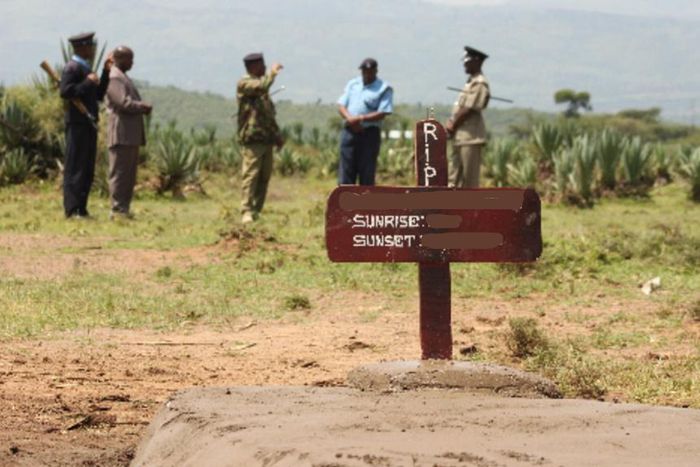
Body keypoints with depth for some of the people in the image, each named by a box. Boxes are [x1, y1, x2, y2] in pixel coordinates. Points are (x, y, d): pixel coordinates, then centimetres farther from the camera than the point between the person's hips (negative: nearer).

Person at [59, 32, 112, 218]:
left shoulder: (86, 68, 19)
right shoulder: (72, 68, -10)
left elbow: (99, 95, 17)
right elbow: (65, 91, -22)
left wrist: (106, 72, 10)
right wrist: (88, 82, -19)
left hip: (89, 124, 9)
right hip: (77, 124, -9)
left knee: (87, 170, 11)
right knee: (75, 168, -8)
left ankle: (81, 209, 15)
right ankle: (72, 209, -7)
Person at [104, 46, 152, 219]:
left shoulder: (124, 78, 23)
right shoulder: (114, 78, -10)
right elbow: (123, 102, -20)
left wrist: (143, 107, 8)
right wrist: (144, 107, -9)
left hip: (131, 135, 10)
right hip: (121, 133, -10)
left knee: (129, 174, 11)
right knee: (119, 172, -8)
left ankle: (124, 208, 14)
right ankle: (117, 209, -7)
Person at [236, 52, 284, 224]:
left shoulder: (261, 89, 21)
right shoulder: (244, 84, -7)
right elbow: (263, 86, -27)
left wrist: (277, 136, 21)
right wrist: (273, 72, -11)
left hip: (266, 140, 9)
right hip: (252, 140, -9)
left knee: (264, 178, 7)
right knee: (251, 176, -11)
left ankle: (256, 210, 12)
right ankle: (247, 212, -12)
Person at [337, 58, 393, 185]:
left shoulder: (384, 88, -1)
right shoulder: (352, 84, 15)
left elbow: (382, 113, -10)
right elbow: (341, 105, 9)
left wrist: (360, 119, -17)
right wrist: (350, 118, -11)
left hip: (369, 133, -4)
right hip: (349, 132, 4)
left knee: (367, 174, -2)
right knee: (346, 172, 2)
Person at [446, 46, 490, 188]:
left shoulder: (479, 83, -12)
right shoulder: (470, 82, 18)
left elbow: (470, 110, -16)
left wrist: (452, 126, -8)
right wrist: (451, 124, 3)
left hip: (471, 137, -10)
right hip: (460, 136, 10)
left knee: (469, 178, -6)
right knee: (455, 177, 9)